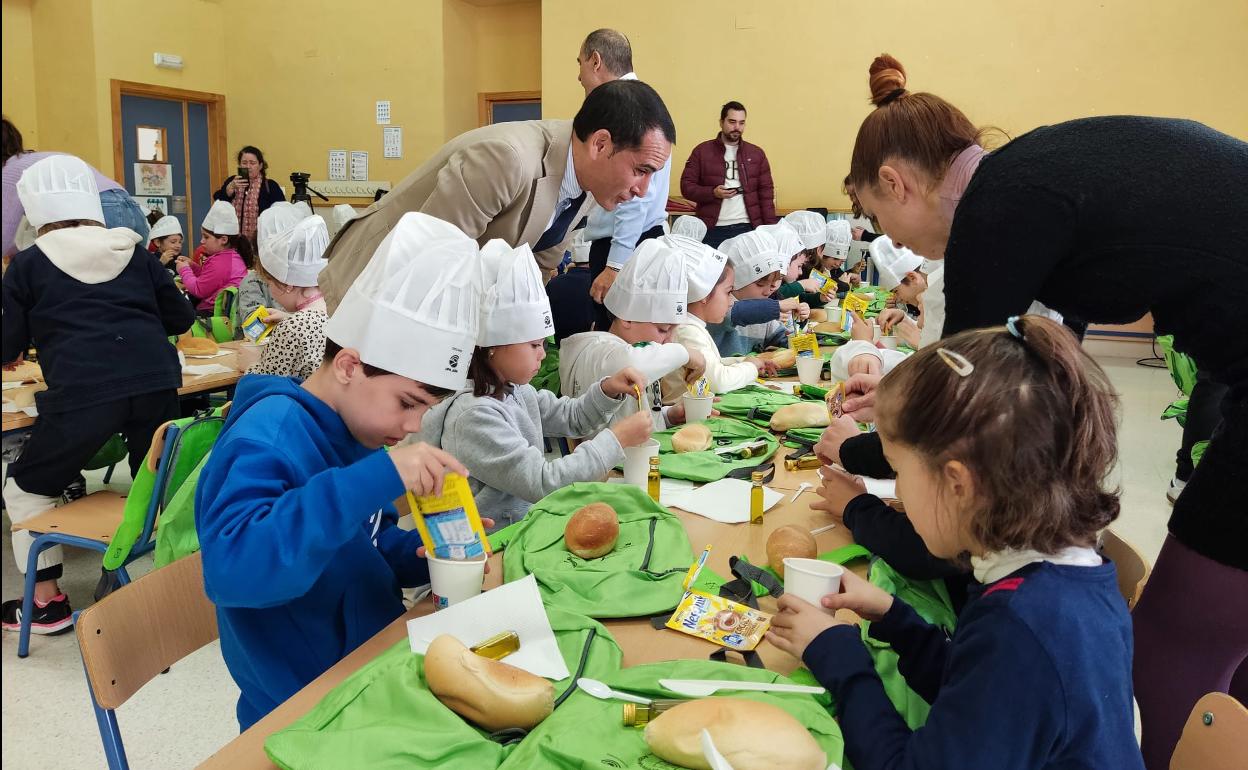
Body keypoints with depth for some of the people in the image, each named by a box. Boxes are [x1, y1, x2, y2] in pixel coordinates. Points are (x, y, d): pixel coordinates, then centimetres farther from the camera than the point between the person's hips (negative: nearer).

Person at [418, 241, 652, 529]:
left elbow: (570, 418, 18)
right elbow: (543, 483, -25)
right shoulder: (474, 415, -22)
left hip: (527, 521, 8)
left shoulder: (516, 390, 4)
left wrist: (608, 390, 0)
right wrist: (616, 439, -21)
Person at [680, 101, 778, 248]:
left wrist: (770, 228, 1)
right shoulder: (702, 151, 5)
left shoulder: (757, 153, 12)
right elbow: (686, 186, 2)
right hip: (712, 229, -2)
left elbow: (766, 192, 10)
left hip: (748, 228, 2)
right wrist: (712, 192, -15)